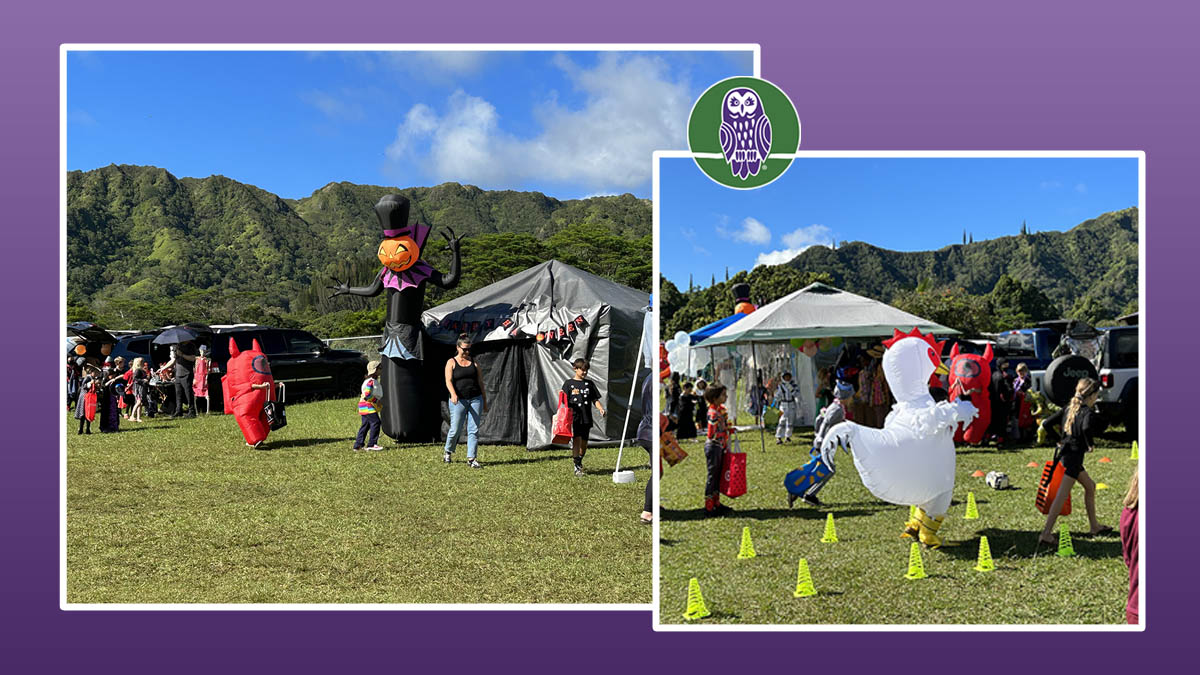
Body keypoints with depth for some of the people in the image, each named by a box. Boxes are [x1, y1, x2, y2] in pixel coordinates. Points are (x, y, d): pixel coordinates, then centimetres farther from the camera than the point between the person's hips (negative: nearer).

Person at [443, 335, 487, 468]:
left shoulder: (474, 363, 12)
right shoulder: (451, 363, 3)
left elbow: (480, 383, 14)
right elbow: (448, 380, -10)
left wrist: (485, 402, 11)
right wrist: (453, 394, -29)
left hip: (475, 399, 3)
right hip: (458, 401, -3)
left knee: (474, 430, -2)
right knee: (455, 430, 2)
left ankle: (471, 459, 2)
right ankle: (447, 452, 29)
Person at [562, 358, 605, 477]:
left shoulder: (589, 384, 13)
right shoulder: (569, 383, 5)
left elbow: (595, 399, 13)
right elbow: (565, 401, 3)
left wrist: (600, 408, -4)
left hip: (586, 418, 4)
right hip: (574, 418, -4)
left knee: (584, 442, 9)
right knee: (577, 440, -16)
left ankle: (579, 461, 33)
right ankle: (577, 467, -12)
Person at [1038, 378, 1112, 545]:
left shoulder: (1069, 408, 10)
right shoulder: (1088, 412, -13)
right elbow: (1086, 428, -35)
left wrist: (1058, 441, 20)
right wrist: (1089, 445, -18)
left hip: (1065, 451, 9)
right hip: (1073, 456, -9)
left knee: (1090, 486, 23)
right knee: (1062, 495, -10)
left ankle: (1094, 526, 33)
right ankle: (1046, 533, -14)